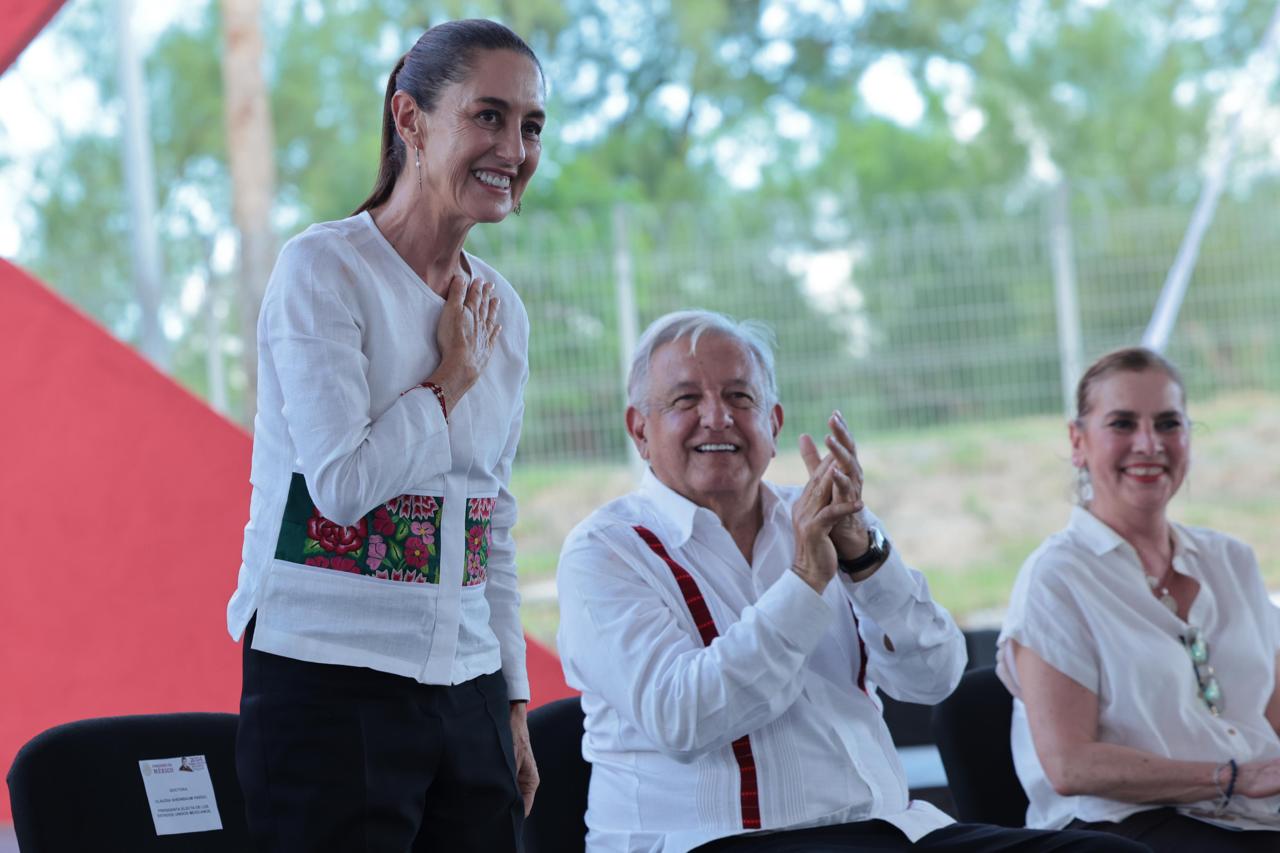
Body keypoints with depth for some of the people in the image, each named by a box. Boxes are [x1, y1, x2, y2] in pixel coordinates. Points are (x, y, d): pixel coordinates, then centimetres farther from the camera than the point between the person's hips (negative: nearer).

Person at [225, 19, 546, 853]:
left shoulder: (500, 310, 13)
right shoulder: (324, 269, -7)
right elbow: (344, 483, -18)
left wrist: (514, 703, 17)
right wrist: (453, 377, -6)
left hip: (466, 690, 6)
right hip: (330, 682, -6)